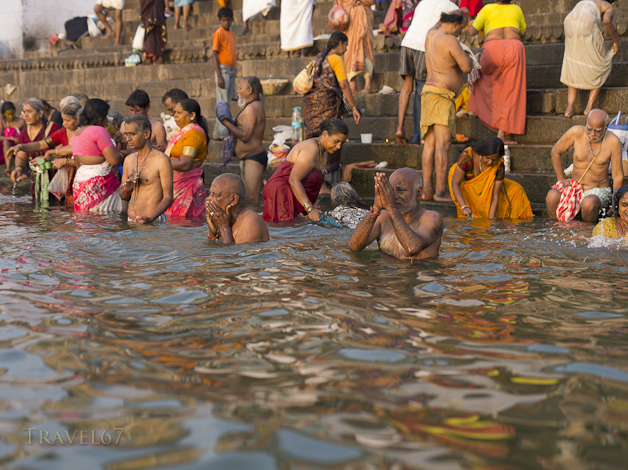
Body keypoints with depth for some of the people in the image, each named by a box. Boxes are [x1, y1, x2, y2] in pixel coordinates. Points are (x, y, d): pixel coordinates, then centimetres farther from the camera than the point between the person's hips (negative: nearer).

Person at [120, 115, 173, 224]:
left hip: (154, 223, -5)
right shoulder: (129, 160, 12)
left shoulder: (162, 160, -9)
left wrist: (151, 218, -24)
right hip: (130, 222, 5)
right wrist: (126, 189, -4)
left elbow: (168, 197, -10)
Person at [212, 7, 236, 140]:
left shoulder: (232, 34, 16)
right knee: (223, 103, -9)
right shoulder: (218, 34, -8)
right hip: (223, 69, -8)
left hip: (231, 70, 8)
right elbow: (214, 55, -12)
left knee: (227, 103, 8)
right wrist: (219, 76, -18)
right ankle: (220, 133, -7)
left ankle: (219, 132, 12)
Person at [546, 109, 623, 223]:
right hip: (575, 187, 2)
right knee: (552, 196, -31)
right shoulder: (576, 132, -9)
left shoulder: (613, 142, -12)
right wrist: (561, 179, 5)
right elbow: (555, 152, 8)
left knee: (588, 203, -38)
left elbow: (618, 176, -5)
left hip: (599, 191, -2)